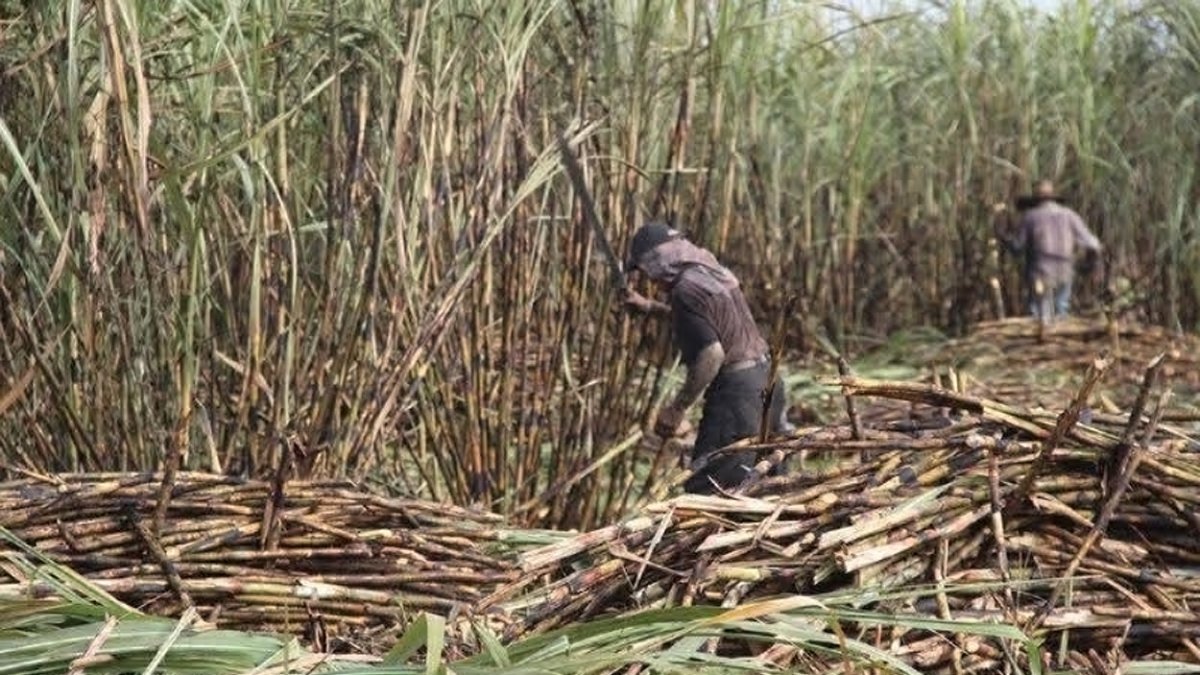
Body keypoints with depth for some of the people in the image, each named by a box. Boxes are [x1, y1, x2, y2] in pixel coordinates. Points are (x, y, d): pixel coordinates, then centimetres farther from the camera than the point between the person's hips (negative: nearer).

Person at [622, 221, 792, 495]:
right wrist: (649, 307, 32)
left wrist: (677, 408, -17)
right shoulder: (713, 271, 13)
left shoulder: (686, 290, -16)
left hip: (737, 388, -10)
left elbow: (711, 355, -23)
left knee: (705, 488, -8)